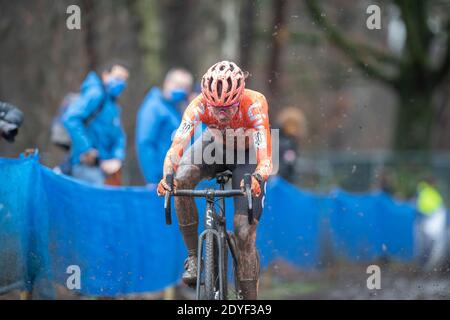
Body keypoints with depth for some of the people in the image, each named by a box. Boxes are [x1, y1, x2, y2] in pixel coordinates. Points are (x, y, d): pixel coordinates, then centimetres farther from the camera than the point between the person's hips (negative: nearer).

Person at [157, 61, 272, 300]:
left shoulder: (254, 105, -36)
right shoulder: (199, 105, -31)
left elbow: (265, 158, -44)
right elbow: (177, 145, -40)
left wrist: (256, 178, -66)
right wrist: (167, 176, -60)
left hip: (246, 157, -2)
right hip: (214, 147, 2)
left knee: (244, 233, -13)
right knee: (181, 179, -31)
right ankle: (193, 257, -18)